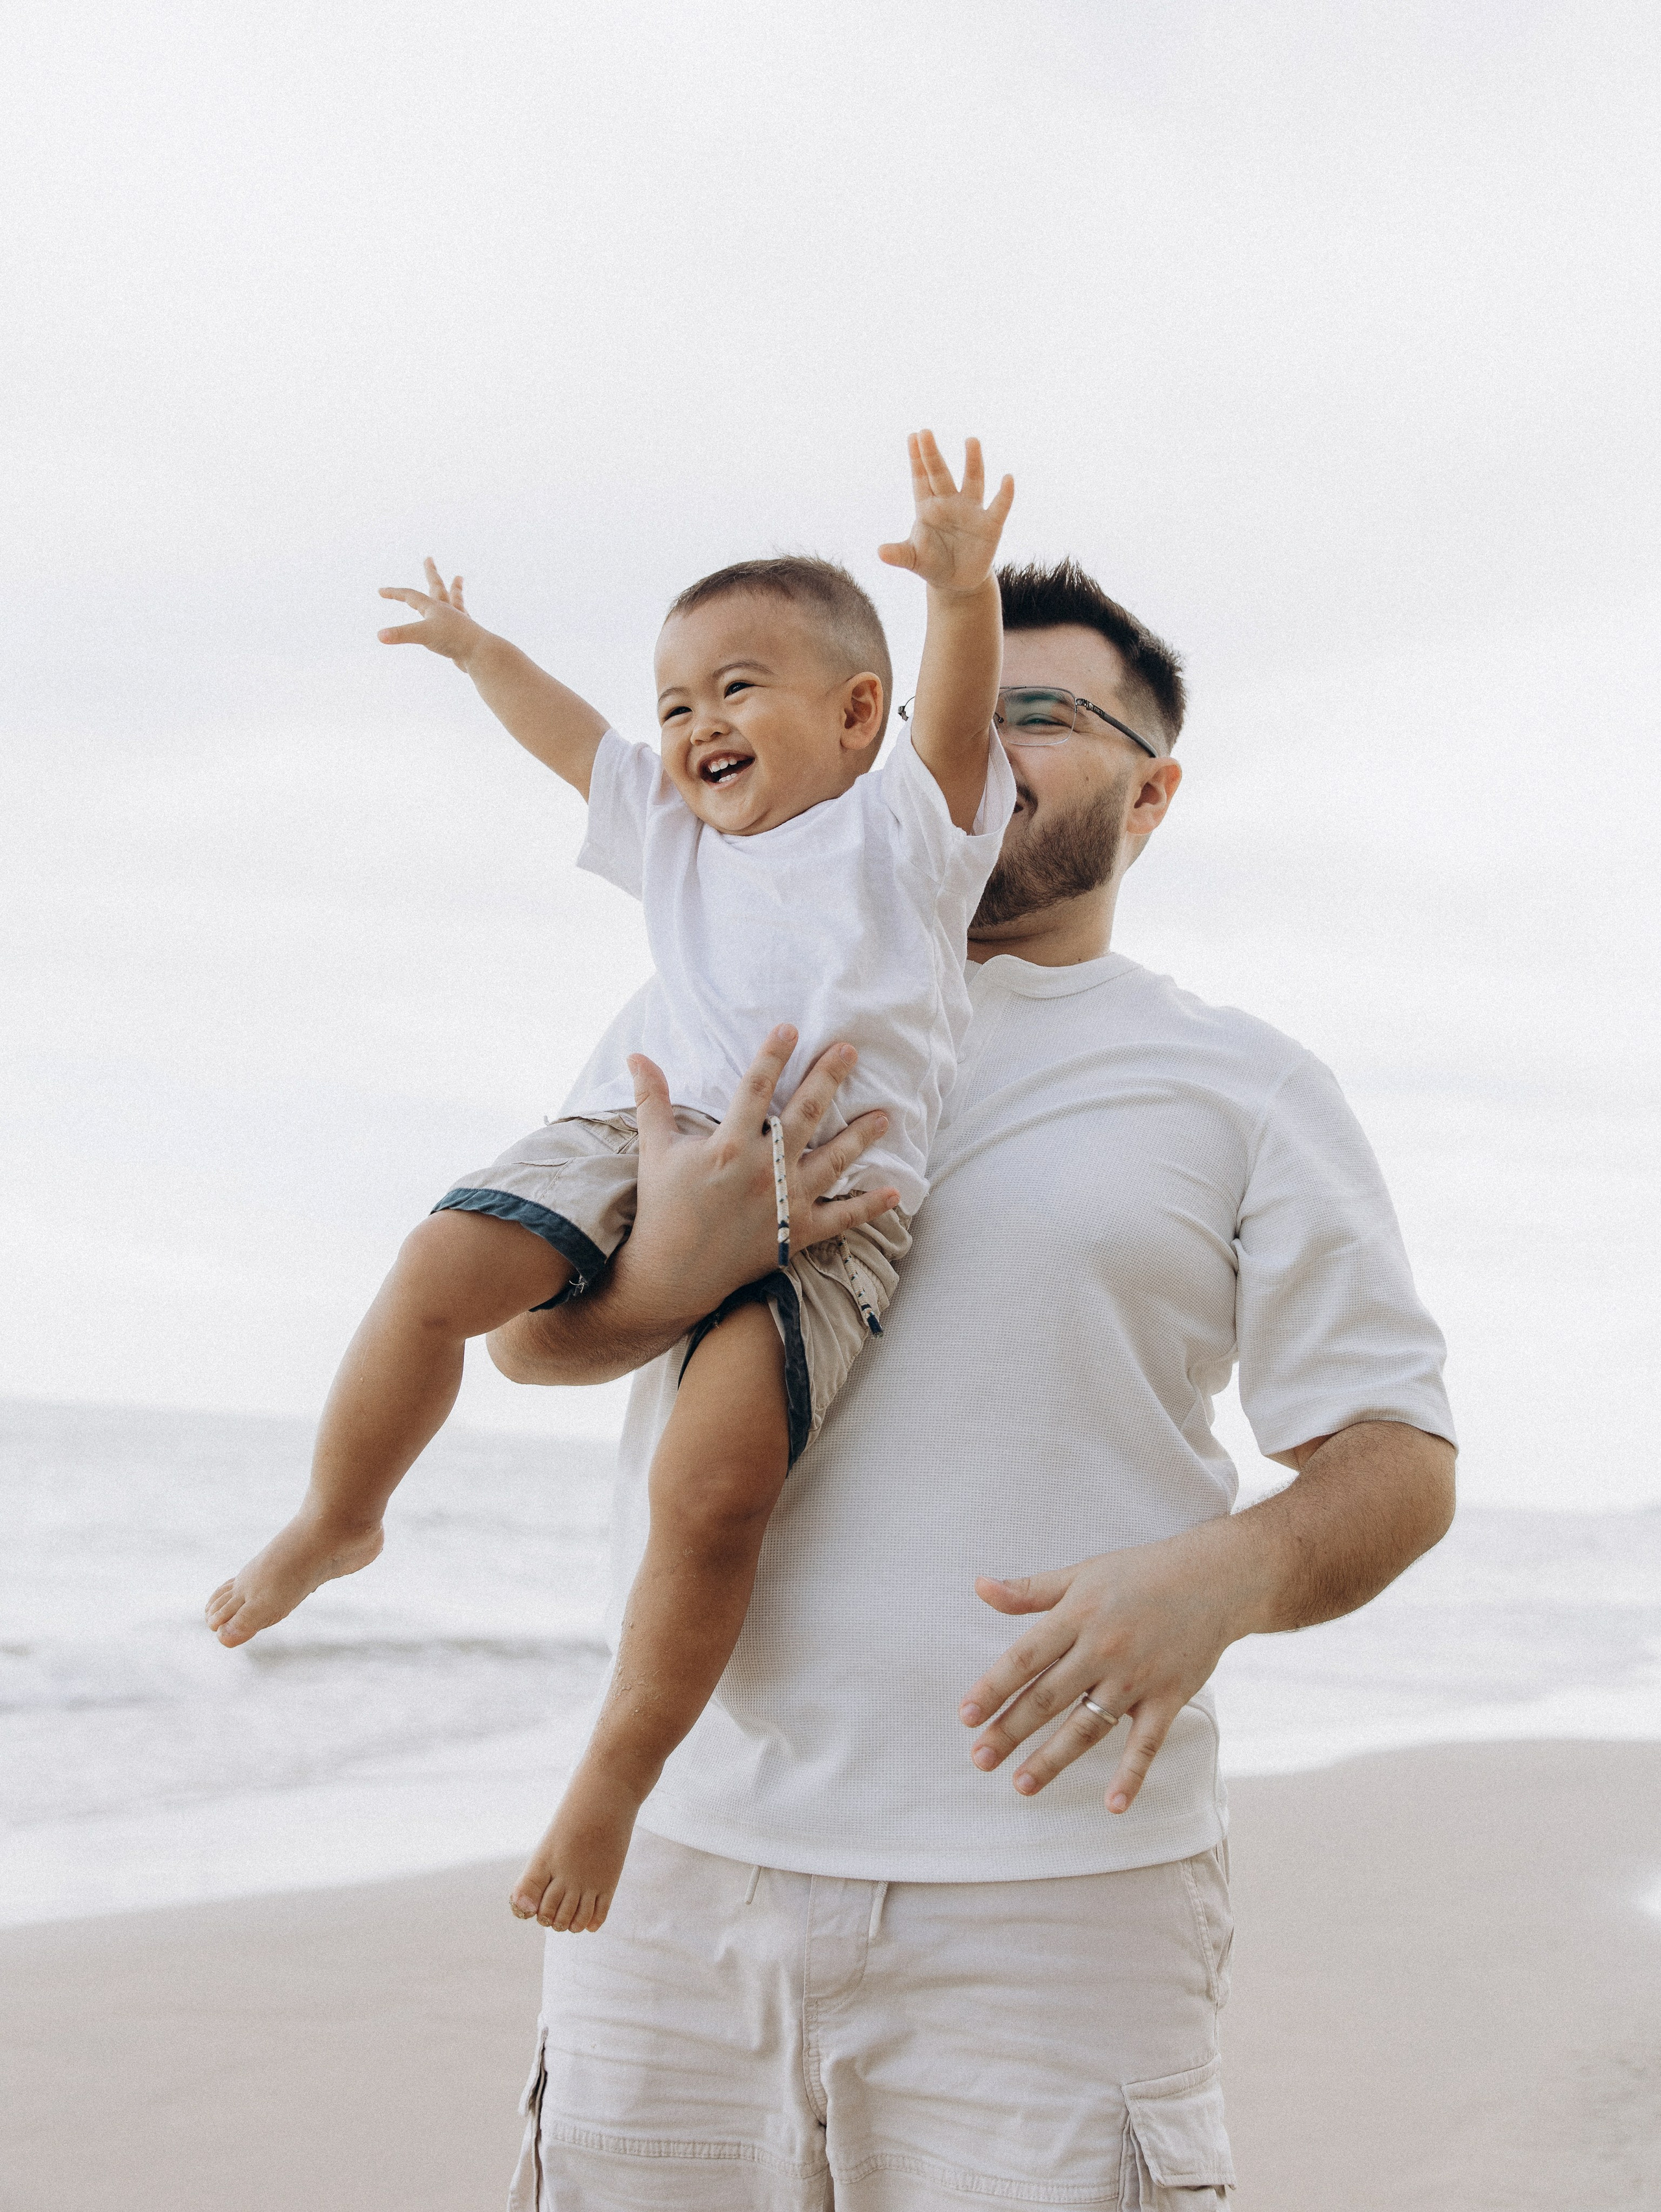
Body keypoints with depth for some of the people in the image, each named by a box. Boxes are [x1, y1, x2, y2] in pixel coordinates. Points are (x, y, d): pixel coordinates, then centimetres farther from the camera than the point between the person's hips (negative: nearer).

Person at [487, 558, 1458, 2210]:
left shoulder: (1243, 1090, 7)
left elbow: (1397, 1463, 2)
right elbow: (526, 1334, 9)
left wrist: (1219, 1578, -20)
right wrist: (669, 1272, -14)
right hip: (678, 1863, 2)